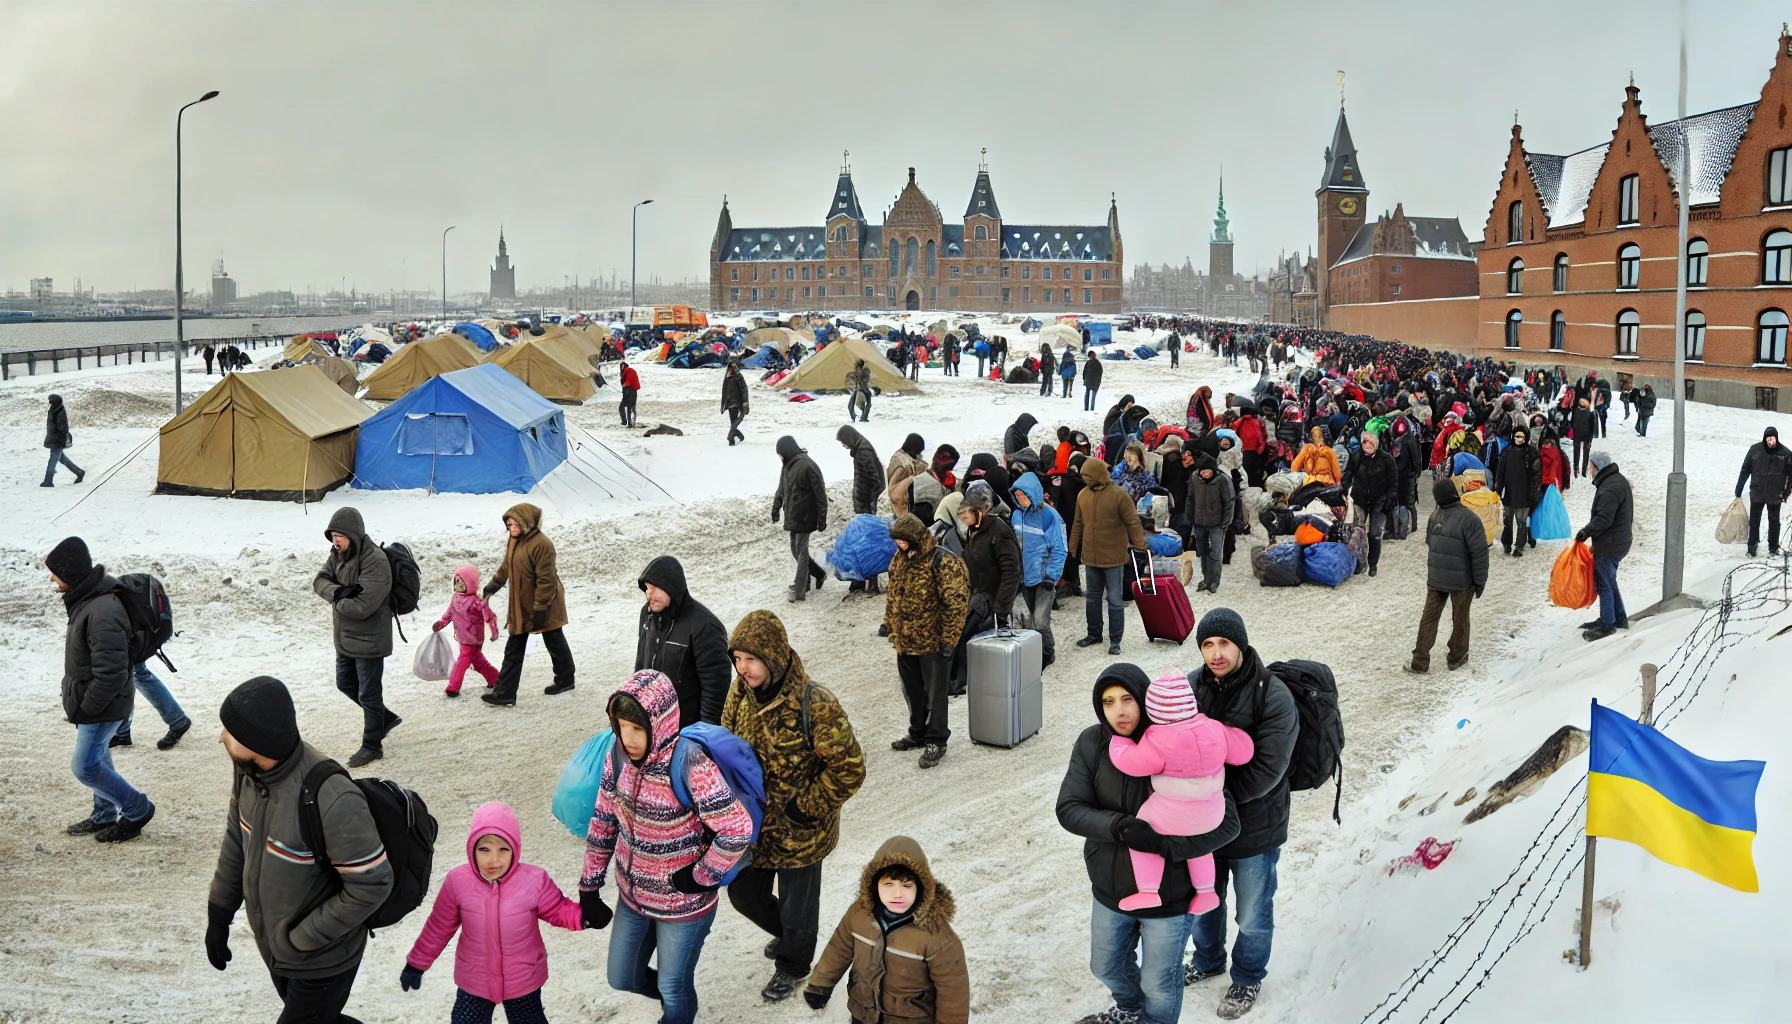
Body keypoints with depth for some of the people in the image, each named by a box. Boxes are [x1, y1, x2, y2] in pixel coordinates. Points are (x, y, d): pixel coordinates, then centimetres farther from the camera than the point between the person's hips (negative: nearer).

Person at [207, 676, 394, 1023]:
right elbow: (238, 836, 6)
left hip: (323, 960, -7)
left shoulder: (331, 798, -35)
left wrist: (304, 939, -20)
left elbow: (371, 885, -27)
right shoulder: (249, 769, -12)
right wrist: (219, 915, 9)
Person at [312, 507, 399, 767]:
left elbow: (362, 606, -31)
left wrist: (336, 600, -13)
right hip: (345, 638, 9)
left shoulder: (375, 561, -27)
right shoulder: (338, 554, 2)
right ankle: (384, 718, 41)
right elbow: (319, 580, -3)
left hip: (368, 640, -9)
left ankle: (372, 746, 21)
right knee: (345, 684, 23)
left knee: (369, 694, 5)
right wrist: (338, 591, -24)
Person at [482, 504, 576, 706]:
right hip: (521, 606, 9)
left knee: (555, 643, 12)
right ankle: (504, 694, 7)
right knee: (513, 650, 6)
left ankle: (565, 679, 33)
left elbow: (546, 580, -25)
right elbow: (506, 567, 20)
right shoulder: (514, 541, 4)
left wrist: (540, 609, -24)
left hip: (545, 606, -9)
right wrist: (491, 588, 23)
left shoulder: (541, 544, -25)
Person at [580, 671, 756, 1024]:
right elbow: (603, 822, 1)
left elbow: (738, 831, -31)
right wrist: (589, 888, 4)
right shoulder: (620, 756, -11)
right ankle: (673, 994, 52)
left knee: (673, 989, 15)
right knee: (622, 979, 22)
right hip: (632, 896, 6)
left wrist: (700, 877, -19)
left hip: (683, 903, -6)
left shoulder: (690, 765, -31)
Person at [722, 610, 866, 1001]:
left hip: (797, 832, -6)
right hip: (751, 824, 6)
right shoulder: (740, 692, -7)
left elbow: (848, 769, -22)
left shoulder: (815, 704, -28)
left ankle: (793, 964, 44)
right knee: (744, 894, 22)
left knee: (796, 904, 14)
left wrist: (806, 807, -19)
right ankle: (787, 933, 52)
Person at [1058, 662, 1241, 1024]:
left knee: (1158, 984, 16)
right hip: (1110, 888, 4)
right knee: (1107, 967, 28)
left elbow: (1226, 823, -22)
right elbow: (1069, 809, -13)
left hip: (1169, 897, -4)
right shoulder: (1092, 744, -12)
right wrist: (1120, 827, -30)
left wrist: (1163, 843, -32)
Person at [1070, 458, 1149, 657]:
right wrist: (1073, 550, 15)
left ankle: (1115, 641, 10)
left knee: (1114, 600, 2)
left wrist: (1139, 547, -12)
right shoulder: (1083, 495, 3)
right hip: (1090, 558, 5)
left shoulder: (1118, 495, -13)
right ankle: (1094, 634, 31)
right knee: (1092, 597, 16)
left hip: (1113, 558, -5)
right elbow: (1078, 524, 13)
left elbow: (1133, 522, -10)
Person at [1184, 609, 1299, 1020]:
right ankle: (1208, 961, 52)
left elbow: (1264, 772, -26)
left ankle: (1248, 979, 42)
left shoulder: (1274, 697, -23)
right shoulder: (1193, 687, -7)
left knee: (1252, 915, 16)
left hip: (1254, 828, -5)